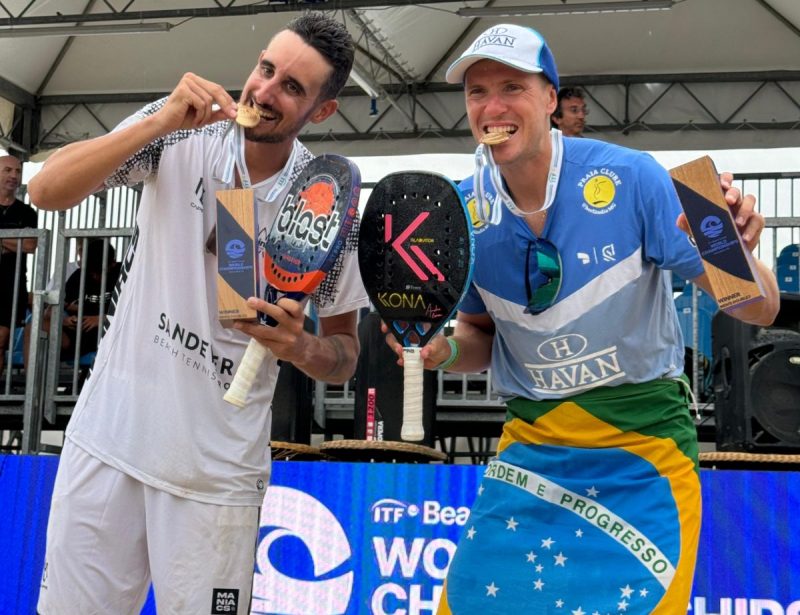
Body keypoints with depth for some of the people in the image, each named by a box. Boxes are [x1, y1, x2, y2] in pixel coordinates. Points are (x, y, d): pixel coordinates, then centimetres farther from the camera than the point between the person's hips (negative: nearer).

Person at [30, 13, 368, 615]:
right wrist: (160, 122, -22)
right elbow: (47, 190, -12)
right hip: (108, 432, 2)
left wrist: (298, 346, -22)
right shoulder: (181, 132, -5)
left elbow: (344, 353, 1)